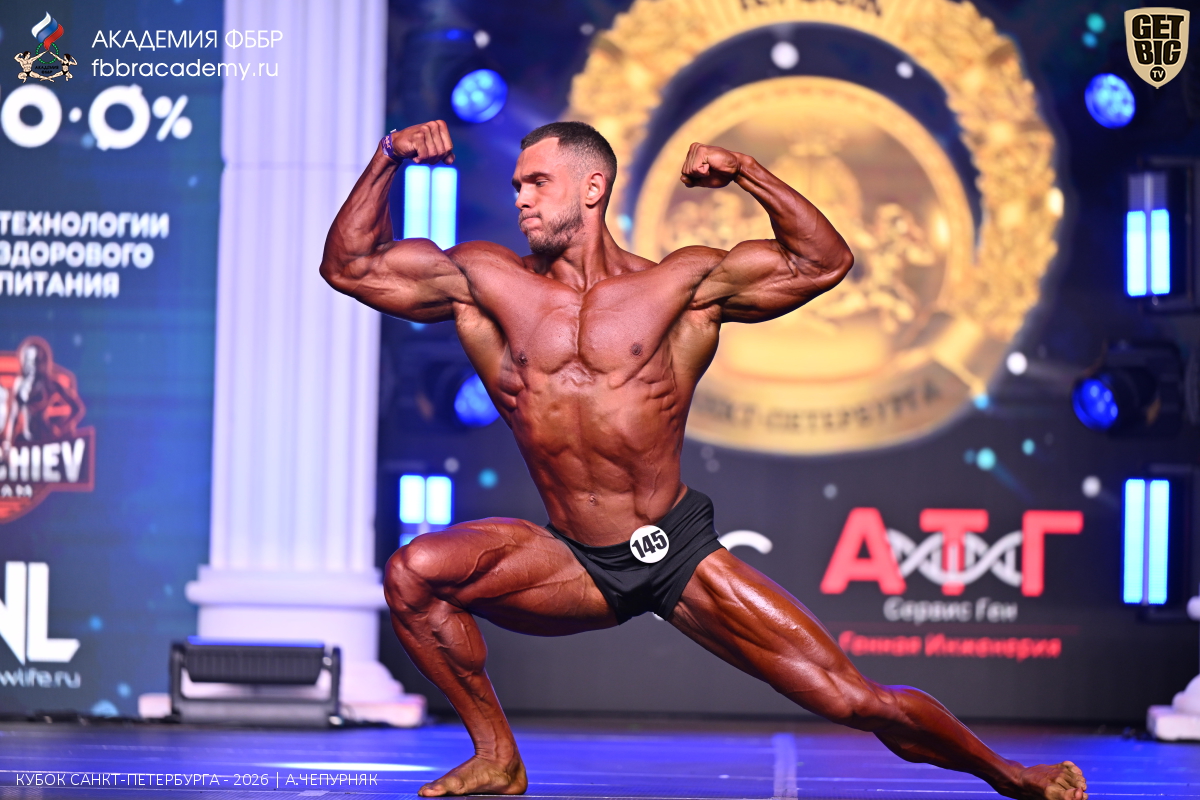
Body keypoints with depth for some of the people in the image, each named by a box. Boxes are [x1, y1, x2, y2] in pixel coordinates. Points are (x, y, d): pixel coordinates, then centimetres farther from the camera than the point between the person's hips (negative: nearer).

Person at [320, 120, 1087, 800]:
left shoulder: (682, 285, -1)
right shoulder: (488, 284, 3)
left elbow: (825, 263, -4)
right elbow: (348, 265, 4)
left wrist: (748, 173, -14)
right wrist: (389, 159, -6)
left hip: (680, 552, -2)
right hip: (575, 567, 2)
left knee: (858, 701, -7)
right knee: (413, 573, -22)